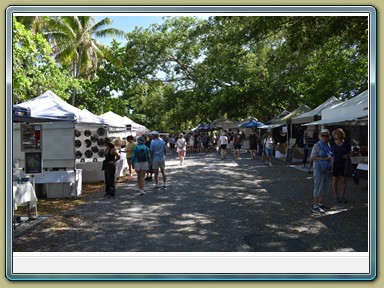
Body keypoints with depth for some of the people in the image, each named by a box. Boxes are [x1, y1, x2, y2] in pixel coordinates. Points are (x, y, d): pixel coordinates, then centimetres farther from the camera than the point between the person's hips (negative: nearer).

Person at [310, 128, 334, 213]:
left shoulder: (328, 145, 11)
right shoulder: (317, 145, -13)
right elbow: (312, 158, -20)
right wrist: (324, 159, -25)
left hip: (327, 169, 8)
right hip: (319, 169, -8)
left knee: (325, 187, 13)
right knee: (318, 187, -7)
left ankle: (321, 204, 24)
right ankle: (315, 207, -2)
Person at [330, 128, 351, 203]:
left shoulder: (346, 144, 1)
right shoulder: (332, 144, 0)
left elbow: (350, 153, 10)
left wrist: (347, 155, -13)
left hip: (344, 165, 1)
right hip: (335, 165, -1)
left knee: (344, 180, 3)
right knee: (335, 180, 4)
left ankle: (342, 196, 15)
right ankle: (336, 196, 15)